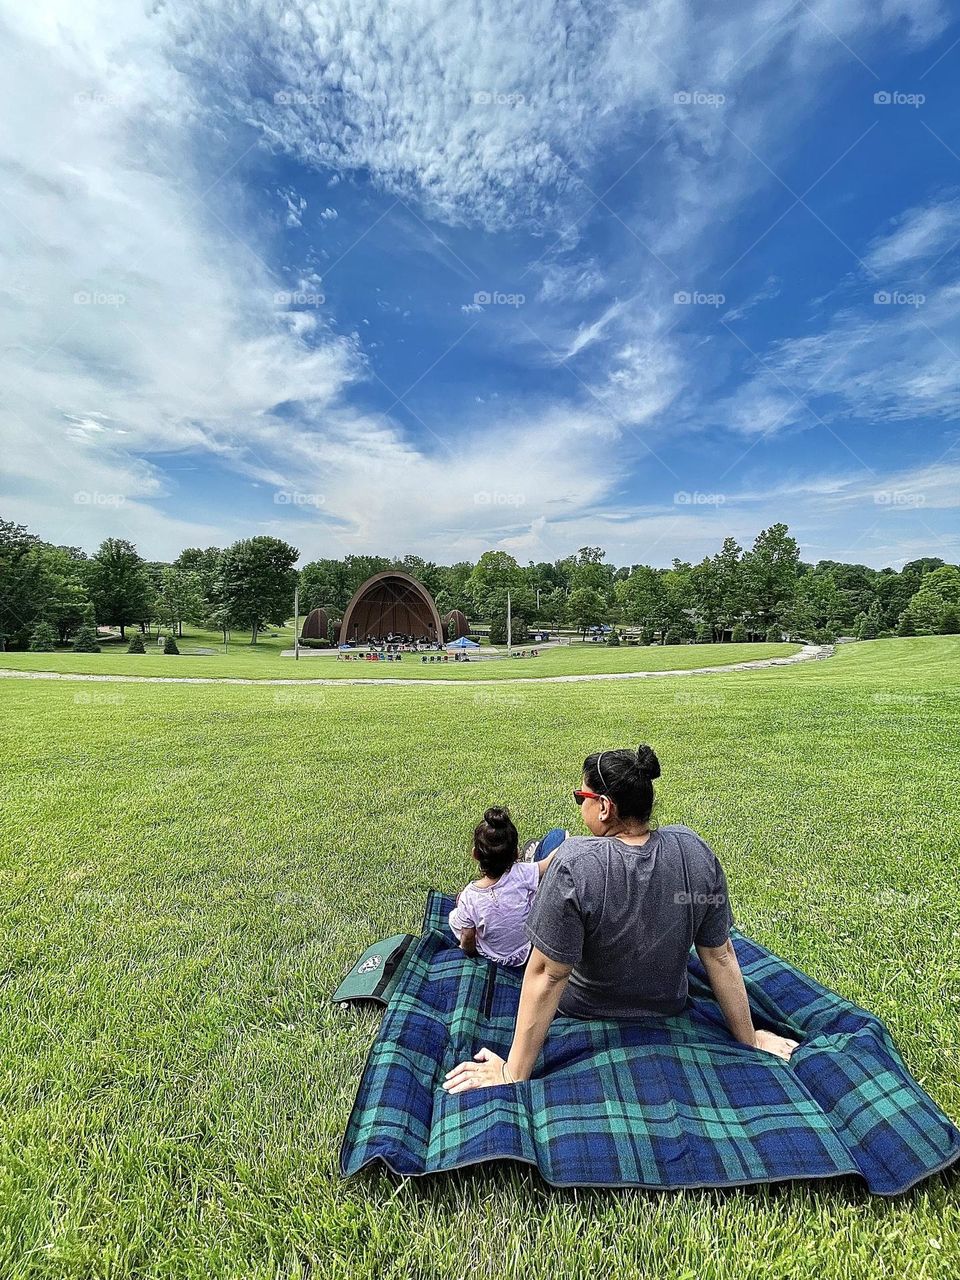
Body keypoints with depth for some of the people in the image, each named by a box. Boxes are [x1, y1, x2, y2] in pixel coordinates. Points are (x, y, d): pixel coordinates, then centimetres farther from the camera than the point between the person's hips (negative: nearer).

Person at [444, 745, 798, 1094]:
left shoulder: (575, 864, -35)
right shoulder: (694, 850, -22)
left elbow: (547, 975, -29)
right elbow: (720, 955, -13)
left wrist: (513, 1076, -18)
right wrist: (750, 1042, 2)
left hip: (584, 1012, -3)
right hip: (669, 1008, 4)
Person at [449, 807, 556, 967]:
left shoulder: (469, 897, -30)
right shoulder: (522, 875, -33)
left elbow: (467, 944, -17)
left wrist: (470, 951, 3)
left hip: (495, 958, -1)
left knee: (454, 915, 20)